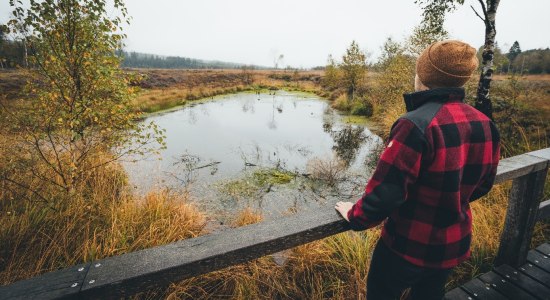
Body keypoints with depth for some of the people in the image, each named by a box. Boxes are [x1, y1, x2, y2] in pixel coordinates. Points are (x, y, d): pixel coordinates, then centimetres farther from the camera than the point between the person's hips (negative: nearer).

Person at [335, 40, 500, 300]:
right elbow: (481, 185, 7)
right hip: (455, 244, 7)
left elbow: (385, 191, -28)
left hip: (409, 245, -6)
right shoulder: (485, 125, -5)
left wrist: (355, 216, -10)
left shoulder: (416, 125, -29)